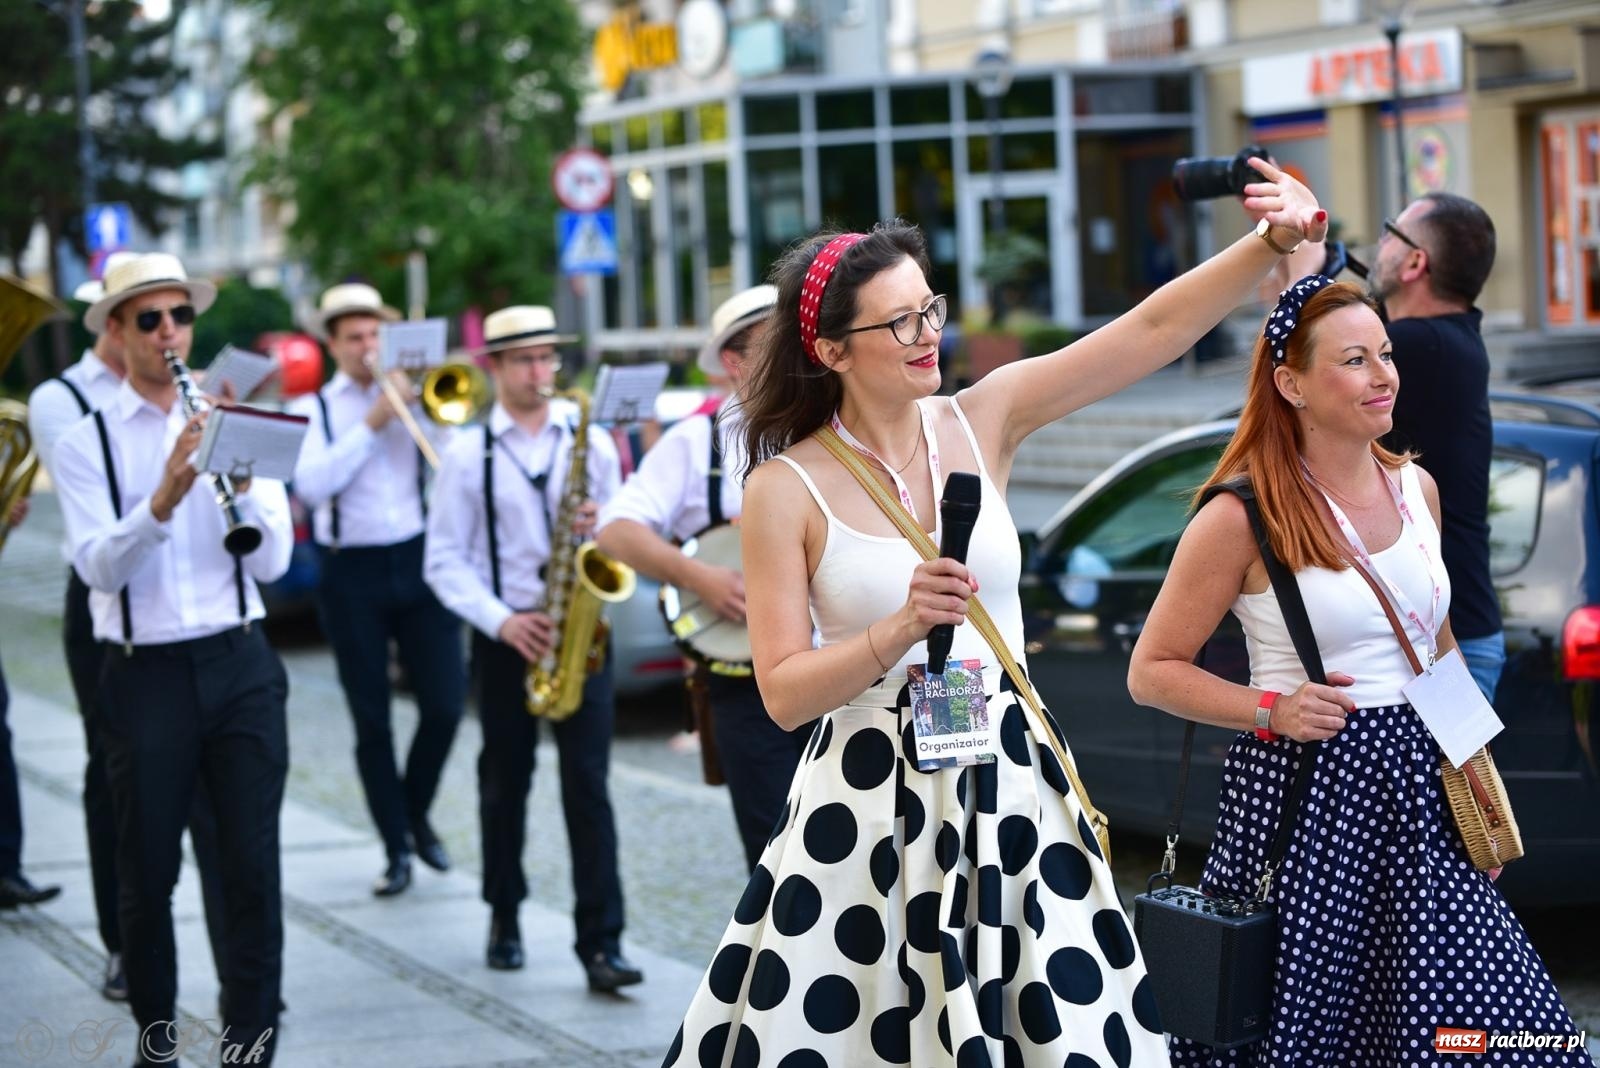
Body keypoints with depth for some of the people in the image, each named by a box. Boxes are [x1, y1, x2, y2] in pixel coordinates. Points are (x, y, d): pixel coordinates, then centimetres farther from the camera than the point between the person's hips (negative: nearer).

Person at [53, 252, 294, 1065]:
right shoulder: (85, 443, 2)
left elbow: (270, 561, 0)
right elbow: (99, 567, -13)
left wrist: (243, 482, -19)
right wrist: (163, 499, -29)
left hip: (239, 664, 1)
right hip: (144, 674, -1)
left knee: (254, 870, -1)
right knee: (147, 875, 7)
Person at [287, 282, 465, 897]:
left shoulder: (415, 395, 8)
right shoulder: (313, 409, 3)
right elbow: (311, 484, -13)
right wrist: (372, 424, -16)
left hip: (418, 562, 1)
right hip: (352, 573, -1)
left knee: (444, 703, -2)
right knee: (372, 720, 3)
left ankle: (417, 814, 23)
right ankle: (397, 848, 13)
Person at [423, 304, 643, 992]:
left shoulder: (590, 441, 6)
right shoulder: (469, 453, 1)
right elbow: (444, 560, -2)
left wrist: (601, 525, -12)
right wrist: (502, 621, -14)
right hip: (506, 637, 0)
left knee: (588, 785, -6)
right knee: (505, 781, 10)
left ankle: (601, 942, -8)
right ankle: (504, 915, 29)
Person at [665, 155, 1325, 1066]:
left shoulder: (983, 422, 2)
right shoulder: (788, 490, -6)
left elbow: (1156, 330, -5)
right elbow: (783, 693, -8)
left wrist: (1274, 243, -17)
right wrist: (898, 632, -21)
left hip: (1009, 783, 3)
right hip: (871, 800, -3)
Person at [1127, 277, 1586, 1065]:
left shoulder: (1416, 488, 8)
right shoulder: (1243, 516, -10)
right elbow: (1151, 671, -5)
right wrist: (1269, 711, -18)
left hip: (1419, 793, 5)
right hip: (1307, 793, -5)